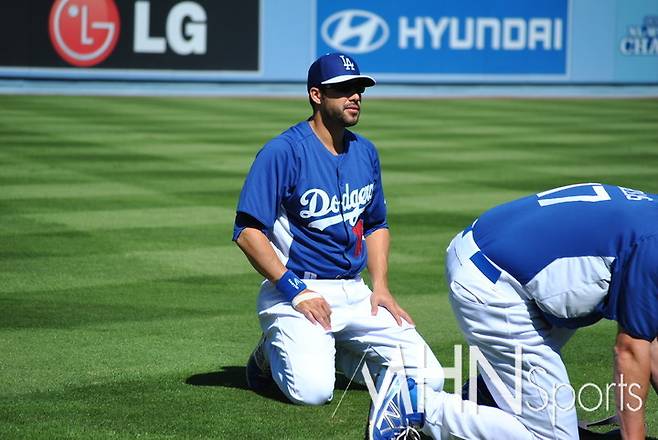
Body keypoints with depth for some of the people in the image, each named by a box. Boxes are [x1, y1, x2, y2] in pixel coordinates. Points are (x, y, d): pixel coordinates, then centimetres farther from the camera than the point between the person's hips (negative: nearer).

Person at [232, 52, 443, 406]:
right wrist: (297, 291, -20)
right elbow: (247, 232, -17)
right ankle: (273, 351, 7)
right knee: (313, 391, -29)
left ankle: (339, 353, 19)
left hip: (355, 294, 7)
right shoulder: (283, 152, -12)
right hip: (295, 290, -6)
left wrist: (380, 286, 6)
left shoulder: (365, 152, 11)